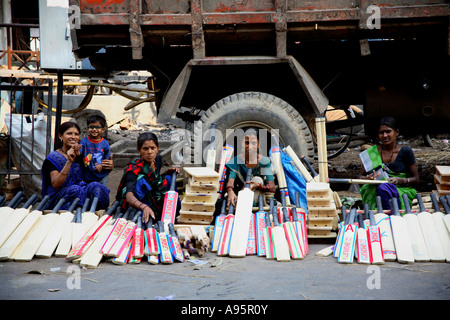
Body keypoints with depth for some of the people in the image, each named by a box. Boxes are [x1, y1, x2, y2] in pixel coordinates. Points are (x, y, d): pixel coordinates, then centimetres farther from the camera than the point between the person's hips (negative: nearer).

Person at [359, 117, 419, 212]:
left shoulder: (405, 151, 3)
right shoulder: (371, 152, 9)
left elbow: (416, 179, 6)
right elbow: (361, 177, 13)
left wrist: (400, 180, -15)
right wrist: (368, 178, -12)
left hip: (401, 191, -2)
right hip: (374, 191, 2)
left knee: (383, 188, -36)